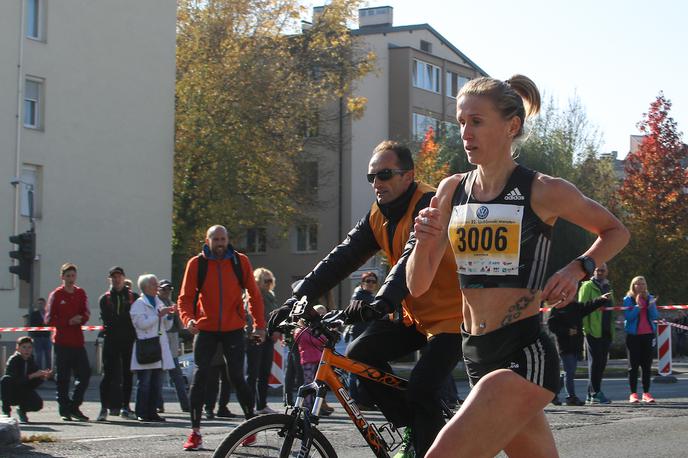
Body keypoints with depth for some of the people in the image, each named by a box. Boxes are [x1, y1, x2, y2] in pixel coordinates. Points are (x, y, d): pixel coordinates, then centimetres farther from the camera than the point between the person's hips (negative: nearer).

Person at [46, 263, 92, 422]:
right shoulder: (56, 295, 0)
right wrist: (68, 322, -14)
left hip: (77, 341, 4)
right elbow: (49, 319, -3)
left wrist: (81, 319, -12)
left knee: (85, 373, -2)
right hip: (62, 341, -4)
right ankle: (64, 410, 7)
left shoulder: (81, 293, 11)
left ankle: (74, 407, 10)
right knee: (63, 377, -1)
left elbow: (86, 313, 11)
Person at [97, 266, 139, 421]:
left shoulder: (133, 297, 10)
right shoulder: (104, 298, 8)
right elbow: (107, 320, -4)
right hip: (111, 340, -1)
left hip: (129, 340, 1)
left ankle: (125, 407, 12)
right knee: (108, 374, -4)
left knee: (128, 374, 5)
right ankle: (104, 408, -2)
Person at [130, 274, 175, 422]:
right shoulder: (138, 304, 1)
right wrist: (159, 314, -12)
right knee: (144, 383, -7)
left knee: (157, 384, 4)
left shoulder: (159, 303, 21)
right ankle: (141, 413, -4)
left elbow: (167, 326, 22)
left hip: (160, 348, 7)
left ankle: (152, 411, 8)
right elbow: (142, 323, -13)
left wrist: (169, 315, 3)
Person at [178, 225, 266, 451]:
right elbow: (185, 297, -3)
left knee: (237, 377, -2)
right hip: (205, 330, 0)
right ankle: (195, 433, 1)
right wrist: (188, 319, -21)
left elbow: (253, 294, 5)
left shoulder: (240, 261, 0)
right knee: (200, 377, -4)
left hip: (233, 329, 0)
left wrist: (259, 325, 1)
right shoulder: (196, 263, -2)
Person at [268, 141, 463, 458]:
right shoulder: (378, 215, 4)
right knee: (359, 354, -6)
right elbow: (342, 257, -2)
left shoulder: (430, 205, -20)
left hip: (451, 313, -8)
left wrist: (381, 303, -52)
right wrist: (297, 299, -14)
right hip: (414, 314, 8)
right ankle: (413, 428, 8)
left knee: (420, 391, -22)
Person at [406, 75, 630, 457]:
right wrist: (424, 242, -12)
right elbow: (418, 285, 7)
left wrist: (579, 268, -8)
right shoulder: (452, 190, 7)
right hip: (476, 356, 6)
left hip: (525, 357, -6)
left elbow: (616, 231, 10)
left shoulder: (544, 191, -7)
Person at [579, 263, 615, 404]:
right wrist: (586, 327, -17)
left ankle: (591, 393, 15)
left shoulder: (608, 287, 20)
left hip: (606, 332, 7)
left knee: (601, 362, 8)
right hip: (593, 331, -7)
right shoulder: (588, 286, -2)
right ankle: (595, 393, -4)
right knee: (595, 361, -6)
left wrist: (612, 330, 18)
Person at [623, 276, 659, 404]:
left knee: (647, 365, 4)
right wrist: (638, 306, -21)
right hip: (633, 335, -3)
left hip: (648, 335, 3)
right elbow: (628, 316, -12)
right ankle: (633, 394, 2)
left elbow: (655, 316, 1)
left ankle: (646, 393, 8)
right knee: (633, 365, 0)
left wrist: (651, 306, -15)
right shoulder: (628, 299, -2)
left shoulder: (650, 298, 8)